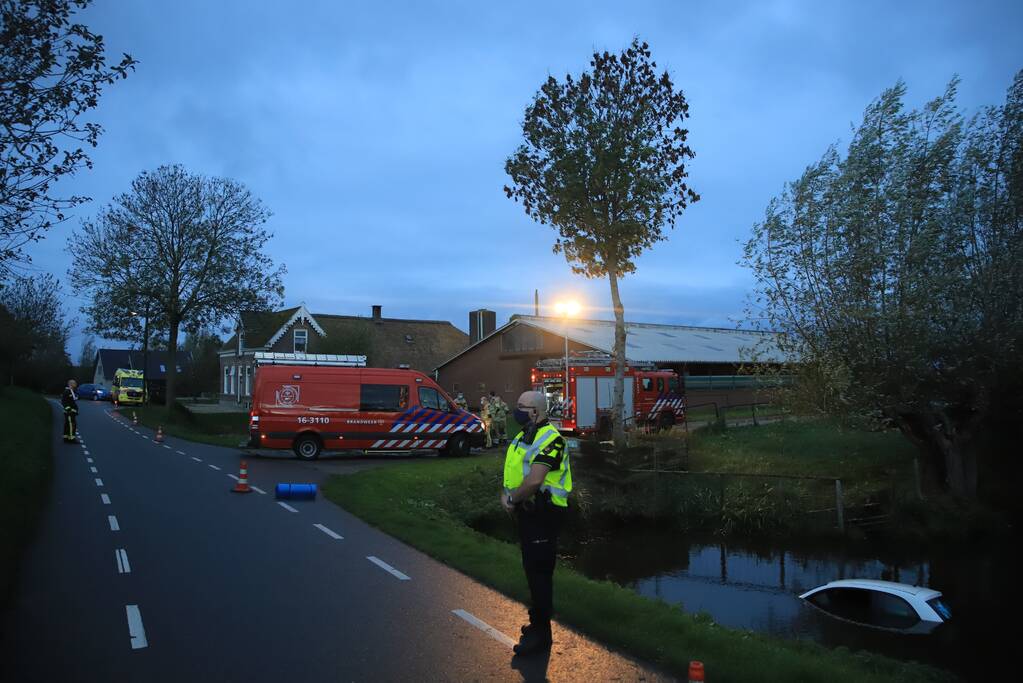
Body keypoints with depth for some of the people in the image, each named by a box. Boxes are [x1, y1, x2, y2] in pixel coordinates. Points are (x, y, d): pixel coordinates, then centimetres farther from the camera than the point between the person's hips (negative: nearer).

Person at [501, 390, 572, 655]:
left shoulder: (550, 439, -18)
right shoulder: (523, 437, 14)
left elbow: (534, 480, -27)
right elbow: (511, 473, 15)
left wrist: (513, 498, -14)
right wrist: (505, 494, -3)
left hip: (543, 513, -10)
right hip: (526, 512, 10)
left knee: (539, 572, -4)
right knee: (532, 569, 19)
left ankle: (540, 633, 6)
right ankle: (538, 620, 34)